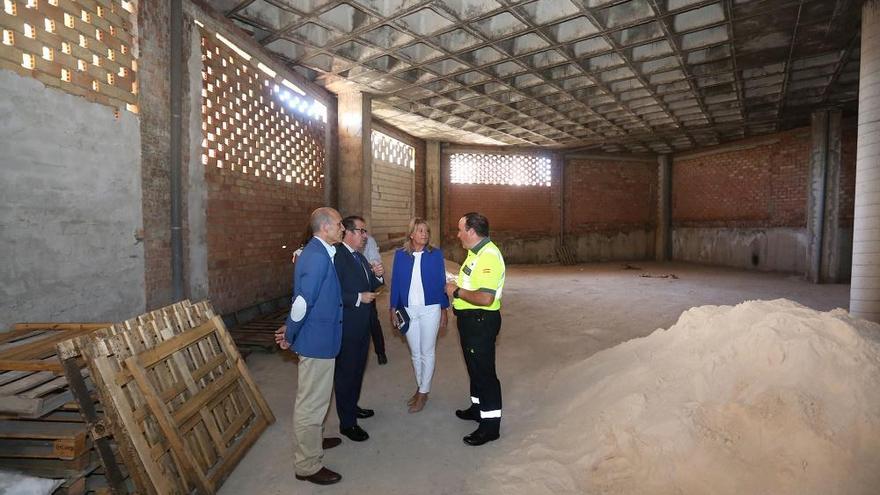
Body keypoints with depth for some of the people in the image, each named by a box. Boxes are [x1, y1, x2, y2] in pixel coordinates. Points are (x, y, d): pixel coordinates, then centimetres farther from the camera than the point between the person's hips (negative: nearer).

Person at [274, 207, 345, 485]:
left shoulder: (318, 252, 9)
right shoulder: (318, 256, -24)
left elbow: (304, 298, 13)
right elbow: (304, 300, -26)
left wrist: (291, 329, 10)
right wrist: (290, 336, -13)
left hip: (319, 338, 10)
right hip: (318, 339, -10)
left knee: (315, 399, 26)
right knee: (311, 403, 4)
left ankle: (313, 440, 46)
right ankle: (308, 465, 19)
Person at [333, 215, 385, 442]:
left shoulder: (360, 257, 11)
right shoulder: (337, 256, -20)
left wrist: (377, 275, -1)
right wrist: (359, 298, -23)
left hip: (362, 324, 9)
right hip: (347, 326, -9)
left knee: (358, 369, 22)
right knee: (346, 373, 4)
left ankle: (352, 407, 41)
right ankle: (347, 423, 18)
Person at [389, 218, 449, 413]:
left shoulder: (435, 254, -3)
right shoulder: (400, 254, 1)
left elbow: (441, 282, -1)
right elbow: (395, 282, 4)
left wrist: (444, 309, -1)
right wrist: (393, 308, 2)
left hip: (430, 309, -2)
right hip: (408, 310, 2)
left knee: (427, 352, 6)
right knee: (415, 353, 14)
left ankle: (424, 393, 19)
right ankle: (420, 387, 31)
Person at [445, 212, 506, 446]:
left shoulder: (489, 255, -24)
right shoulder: (476, 252, 9)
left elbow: (485, 298, -32)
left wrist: (457, 291, -20)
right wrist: (456, 286, 3)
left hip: (481, 321, -10)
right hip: (470, 319, 10)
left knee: (484, 370, 2)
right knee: (474, 367, 23)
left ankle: (490, 424, 16)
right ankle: (478, 407, 42)